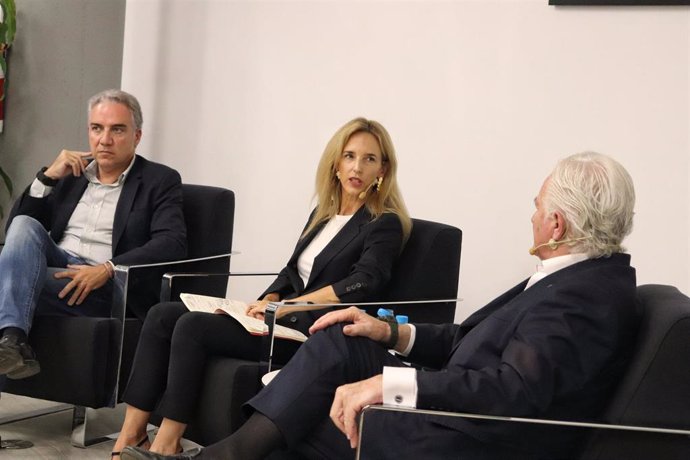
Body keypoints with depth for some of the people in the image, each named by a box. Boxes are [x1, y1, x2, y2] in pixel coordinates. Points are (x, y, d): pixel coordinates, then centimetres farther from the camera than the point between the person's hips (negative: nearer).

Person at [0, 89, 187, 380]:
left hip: (108, 285, -5)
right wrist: (48, 177, 1)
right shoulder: (70, 174, 21)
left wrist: (108, 269, -22)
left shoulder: (160, 180, 6)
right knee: (24, 227, -27)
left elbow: (173, 244, -10)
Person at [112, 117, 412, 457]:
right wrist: (268, 301, -1)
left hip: (314, 332, -8)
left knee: (192, 327, -24)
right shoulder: (323, 213, 19)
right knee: (162, 316, -8)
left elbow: (363, 284, -19)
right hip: (284, 318, 8)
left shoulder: (384, 225, -4)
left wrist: (286, 305, -20)